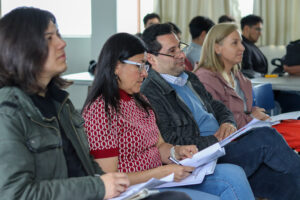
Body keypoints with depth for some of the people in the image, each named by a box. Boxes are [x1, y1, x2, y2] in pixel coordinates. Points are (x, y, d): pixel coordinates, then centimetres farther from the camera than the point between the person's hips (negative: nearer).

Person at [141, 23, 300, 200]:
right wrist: (216, 141, -17)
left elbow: (218, 107, 24)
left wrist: (227, 123, 1)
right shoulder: (150, 94, -10)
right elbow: (172, 143, -16)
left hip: (225, 149, 8)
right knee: (265, 137, -20)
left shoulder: (190, 78, 18)